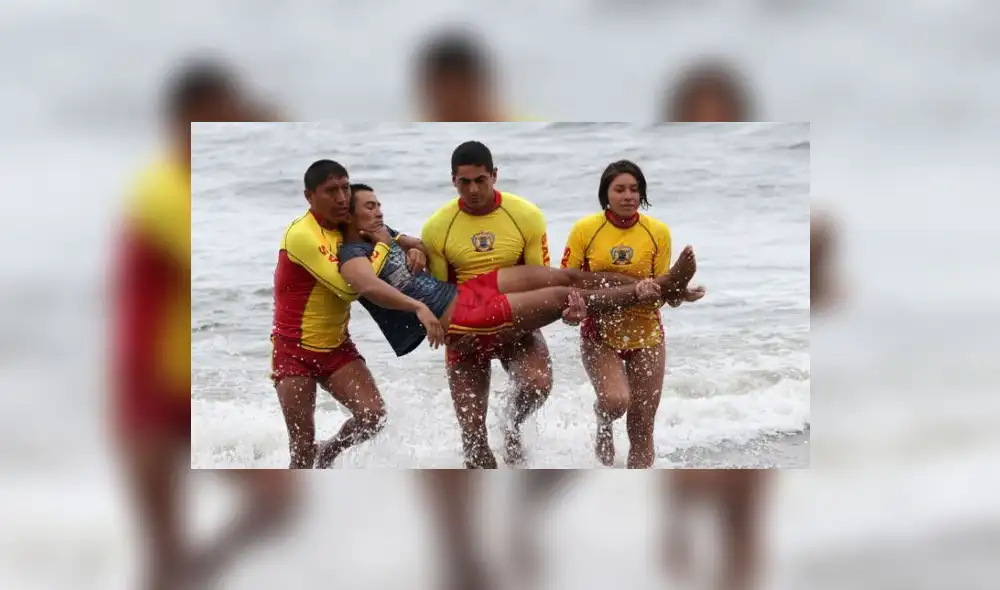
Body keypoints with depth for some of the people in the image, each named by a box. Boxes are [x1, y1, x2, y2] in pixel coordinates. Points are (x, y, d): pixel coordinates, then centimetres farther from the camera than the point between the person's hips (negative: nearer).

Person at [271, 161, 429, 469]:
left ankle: (328, 453, 17)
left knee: (373, 415, -12)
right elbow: (349, 287, -28)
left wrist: (415, 252, -10)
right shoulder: (302, 235, -21)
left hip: (337, 348, 6)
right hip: (294, 351, -6)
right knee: (303, 450, -5)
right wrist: (382, 247, -19)